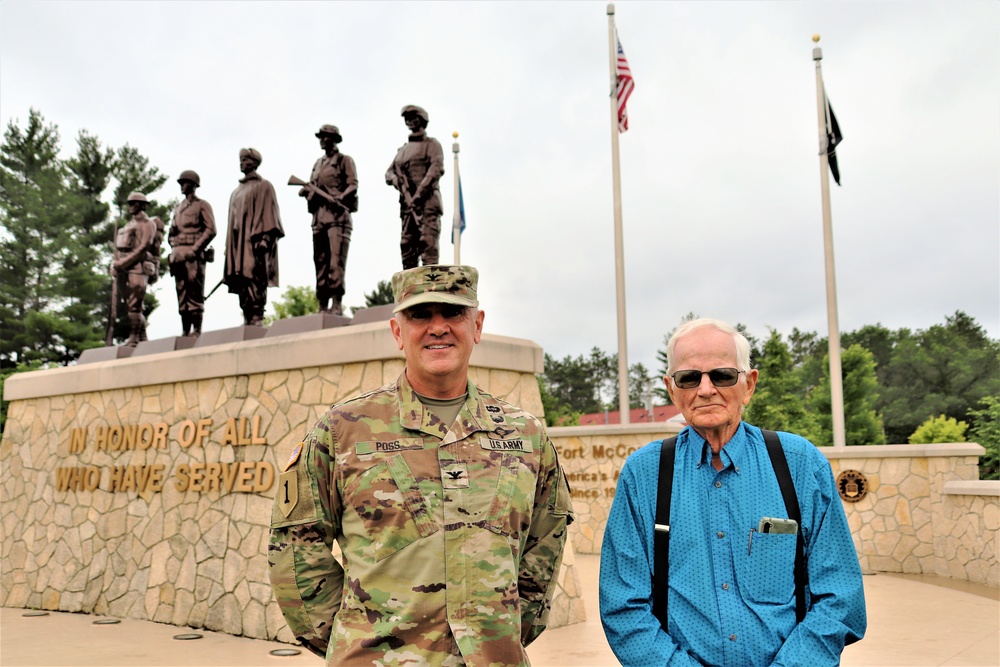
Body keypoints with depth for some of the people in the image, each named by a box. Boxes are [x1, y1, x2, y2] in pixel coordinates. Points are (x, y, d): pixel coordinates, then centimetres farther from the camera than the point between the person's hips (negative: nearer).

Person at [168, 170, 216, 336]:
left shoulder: (202, 205, 4)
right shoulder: (178, 208, 23)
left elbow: (211, 230, -7)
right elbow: (171, 233, 27)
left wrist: (195, 248, -13)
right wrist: (174, 248, 7)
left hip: (194, 255, -6)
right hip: (178, 254, 7)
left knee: (195, 293, -9)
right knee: (181, 294, 3)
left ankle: (197, 330, -10)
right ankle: (185, 331, 5)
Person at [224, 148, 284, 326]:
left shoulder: (263, 186, 4)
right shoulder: (237, 192, 25)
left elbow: (268, 213, -6)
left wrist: (263, 239, -19)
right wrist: (229, 246, 15)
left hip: (254, 241, -7)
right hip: (238, 243, 7)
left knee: (254, 280, -15)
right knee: (241, 282, 0)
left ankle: (257, 320, -18)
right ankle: (247, 320, 0)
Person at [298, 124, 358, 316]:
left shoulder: (344, 160, 7)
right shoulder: (317, 164, 26)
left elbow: (353, 185, -5)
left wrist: (338, 198, -22)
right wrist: (306, 192, 3)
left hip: (337, 214, -7)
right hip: (319, 215, 7)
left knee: (336, 260, -14)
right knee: (320, 261, 2)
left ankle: (336, 303, -17)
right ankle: (323, 305, 2)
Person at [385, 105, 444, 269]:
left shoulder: (431, 144, 7)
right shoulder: (403, 149, 26)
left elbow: (437, 169, -8)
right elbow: (389, 173, 22)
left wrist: (419, 194, -17)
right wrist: (396, 179, -5)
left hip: (427, 201, -6)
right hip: (407, 203, 6)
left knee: (428, 243, -16)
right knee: (407, 244, 0)